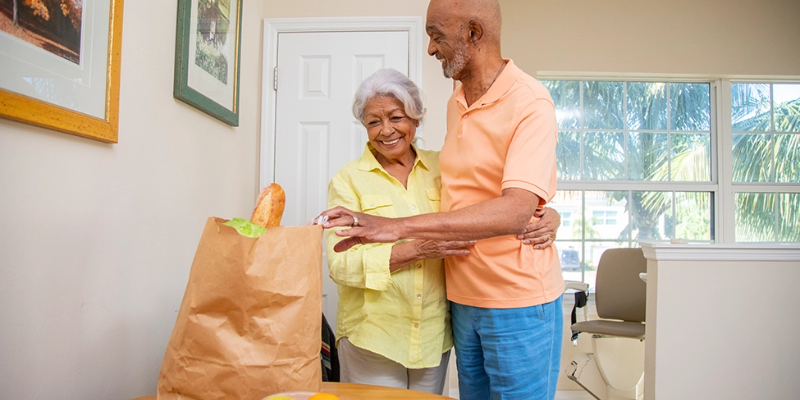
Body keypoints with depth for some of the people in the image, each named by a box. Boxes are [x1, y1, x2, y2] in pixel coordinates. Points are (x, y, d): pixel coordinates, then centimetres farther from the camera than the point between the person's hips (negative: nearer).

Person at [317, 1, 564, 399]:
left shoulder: (530, 102, -16)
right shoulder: (456, 103, 8)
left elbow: (515, 211, -29)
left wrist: (399, 226, -34)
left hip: (518, 303, -6)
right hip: (463, 297, 7)